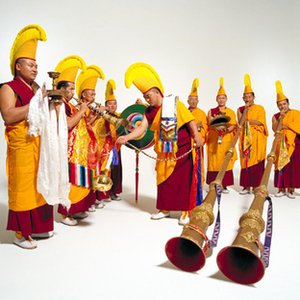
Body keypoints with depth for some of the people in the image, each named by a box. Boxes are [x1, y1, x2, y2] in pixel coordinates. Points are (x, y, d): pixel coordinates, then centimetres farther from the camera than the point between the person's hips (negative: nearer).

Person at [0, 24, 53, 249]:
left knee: (41, 185, 10)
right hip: (22, 145, -7)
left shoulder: (37, 88, 19)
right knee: (23, 187, -3)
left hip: (41, 144, 7)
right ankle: (21, 233, 8)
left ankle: (37, 227, 22)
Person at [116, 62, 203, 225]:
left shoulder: (174, 103, -9)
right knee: (163, 179, 11)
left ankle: (185, 211, 9)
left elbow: (190, 120, -11)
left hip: (181, 149, -5)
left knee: (183, 179, -1)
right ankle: (164, 208, 26)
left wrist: (196, 135, -24)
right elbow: (141, 127, -8)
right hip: (164, 151, 5)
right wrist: (126, 137, -24)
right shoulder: (149, 111, 3)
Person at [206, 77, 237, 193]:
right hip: (214, 140, -1)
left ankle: (224, 185, 8)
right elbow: (209, 125, 0)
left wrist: (227, 129, -18)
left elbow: (234, 126, 3)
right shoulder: (211, 111, 10)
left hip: (227, 140, 1)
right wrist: (216, 127, -20)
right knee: (214, 161, -3)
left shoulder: (231, 112, 11)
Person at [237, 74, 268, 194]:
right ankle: (246, 186, 4)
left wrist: (247, 121, -13)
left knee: (257, 162, -5)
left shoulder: (260, 108, 4)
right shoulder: (240, 109, 12)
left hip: (257, 139, -2)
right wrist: (245, 110, -9)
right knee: (245, 161, 0)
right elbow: (240, 122, -1)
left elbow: (261, 122, -8)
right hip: (245, 139, 2)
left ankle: (256, 186, 0)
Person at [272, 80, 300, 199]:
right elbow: (274, 129, -6)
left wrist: (285, 125, -9)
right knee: (281, 166, -2)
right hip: (281, 145, 2)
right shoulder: (276, 116, 10)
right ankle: (281, 189, 4)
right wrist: (281, 117, -12)